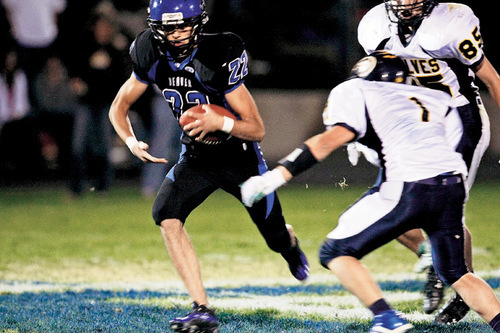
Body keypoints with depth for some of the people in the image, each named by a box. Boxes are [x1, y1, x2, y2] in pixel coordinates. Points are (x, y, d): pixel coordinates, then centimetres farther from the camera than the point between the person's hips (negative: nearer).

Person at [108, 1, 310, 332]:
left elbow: (257, 130, -25)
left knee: (276, 238, 11)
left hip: (240, 158, -3)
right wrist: (132, 142, -20)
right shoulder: (153, 59, -14)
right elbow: (119, 108, 0)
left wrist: (221, 122, -44)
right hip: (196, 158, 3)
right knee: (167, 215, -25)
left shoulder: (218, 59, -28)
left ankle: (290, 243, 54)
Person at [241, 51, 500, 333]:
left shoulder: (356, 93, 13)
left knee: (336, 252, 8)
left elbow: (332, 139, -2)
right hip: (454, 186, 6)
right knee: (455, 273, 25)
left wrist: (274, 177, -4)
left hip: (411, 187, -6)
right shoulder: (438, 99, 30)